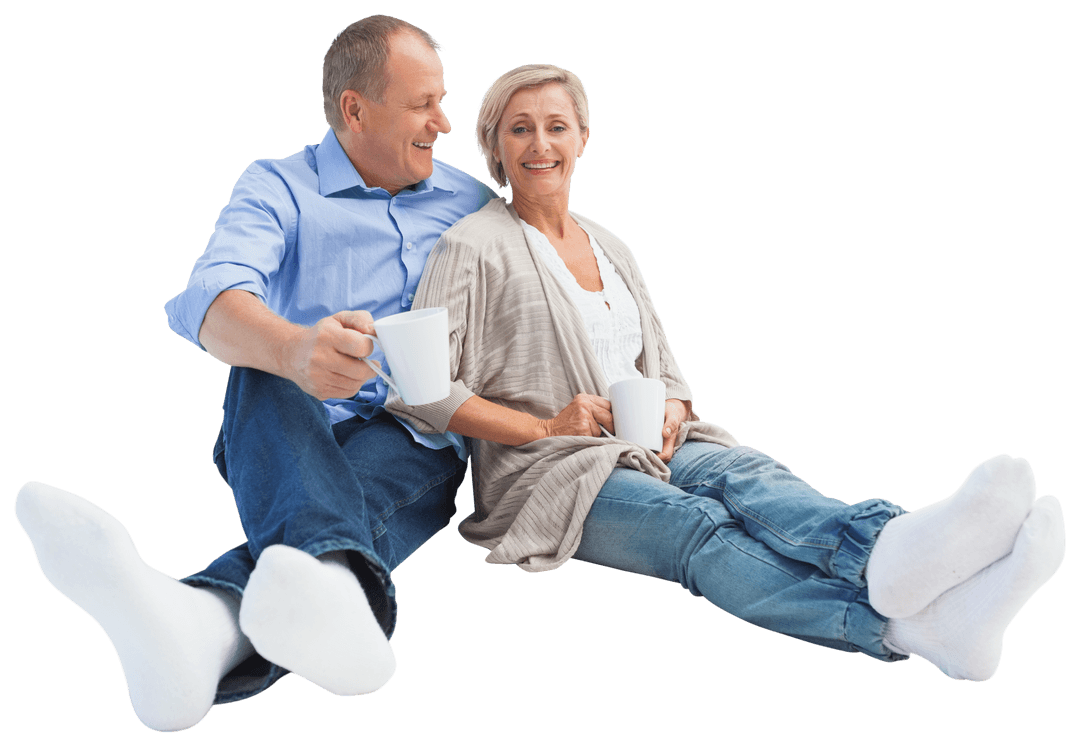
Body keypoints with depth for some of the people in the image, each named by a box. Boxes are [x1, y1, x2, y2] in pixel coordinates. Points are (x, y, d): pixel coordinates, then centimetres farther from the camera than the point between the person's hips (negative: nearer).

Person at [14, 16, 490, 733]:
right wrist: (294, 349, -39)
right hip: (297, 435, -1)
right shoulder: (281, 187, 5)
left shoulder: (470, 200, 17)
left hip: (419, 441, 1)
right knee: (262, 377, -36)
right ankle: (331, 586, -66)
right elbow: (211, 302, -15)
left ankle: (210, 620, -70)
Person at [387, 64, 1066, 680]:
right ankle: (901, 624, -62)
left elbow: (667, 375, 24)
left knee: (745, 472, -30)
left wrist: (671, 414, -1)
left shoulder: (609, 246, 21)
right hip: (554, 476, -5)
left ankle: (891, 554, -63)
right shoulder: (474, 248, 1)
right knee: (700, 526, -34)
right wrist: (544, 426, -11)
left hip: (650, 453, 5)